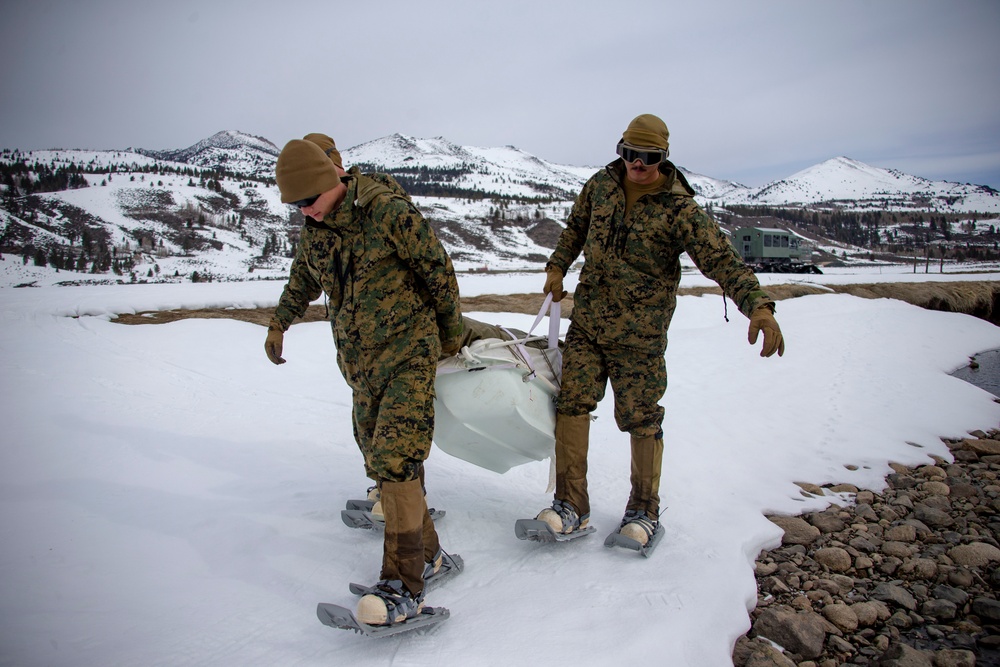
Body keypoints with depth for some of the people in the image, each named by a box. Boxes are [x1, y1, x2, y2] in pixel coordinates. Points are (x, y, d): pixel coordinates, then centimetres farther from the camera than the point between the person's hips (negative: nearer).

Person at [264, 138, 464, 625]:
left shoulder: (390, 213, -14)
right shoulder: (315, 230, 6)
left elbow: (438, 270, -5)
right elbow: (303, 278, 29)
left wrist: (451, 333, 4)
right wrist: (279, 322, 27)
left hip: (408, 355, -7)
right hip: (359, 363, 7)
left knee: (395, 461, -16)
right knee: (381, 463, 10)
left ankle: (404, 585, -9)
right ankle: (426, 554, 26)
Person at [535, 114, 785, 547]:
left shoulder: (678, 208, -12)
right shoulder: (601, 185, 4)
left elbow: (722, 260, -20)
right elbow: (576, 227, 22)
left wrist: (758, 306, -34)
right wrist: (557, 267, 12)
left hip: (639, 334, -4)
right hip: (586, 321, 4)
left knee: (641, 419, 3)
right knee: (572, 403, -2)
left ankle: (644, 511, 23)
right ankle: (571, 507, 10)